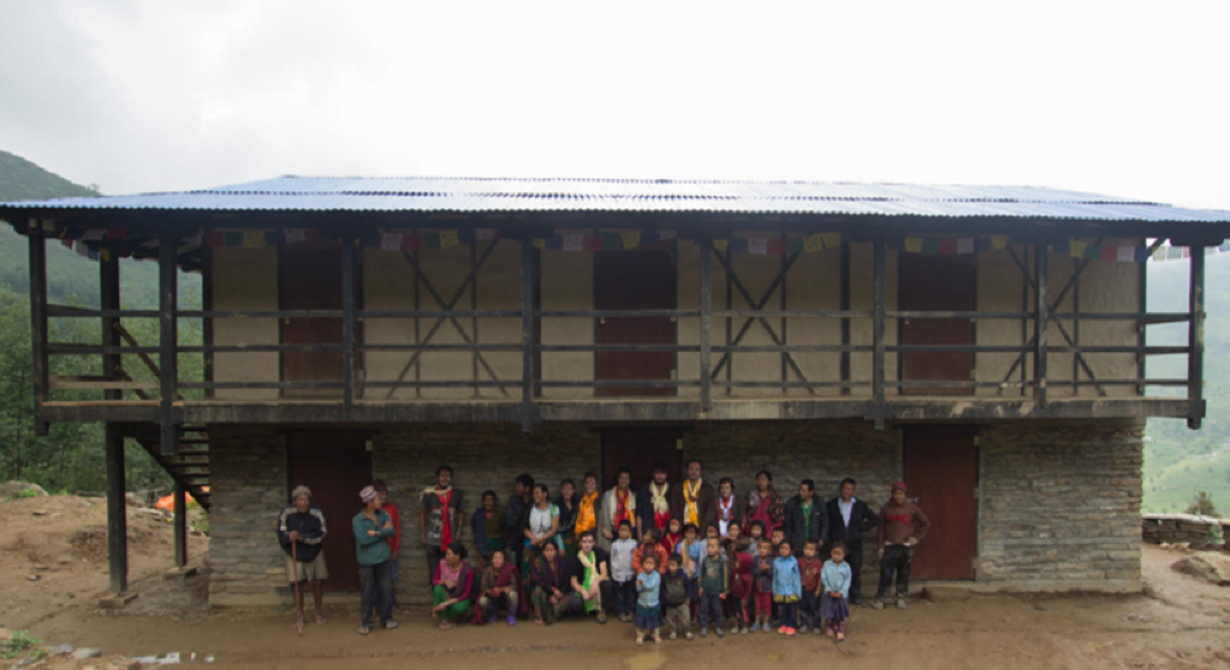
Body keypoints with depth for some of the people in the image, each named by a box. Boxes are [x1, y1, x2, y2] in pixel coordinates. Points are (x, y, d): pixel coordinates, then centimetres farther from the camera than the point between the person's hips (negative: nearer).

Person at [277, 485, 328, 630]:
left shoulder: (317, 513, -17)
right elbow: (281, 536, -13)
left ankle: (319, 612, 27)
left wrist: (302, 537, -31)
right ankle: (300, 616, 19)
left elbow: (321, 534, -20)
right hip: (295, 555, 0)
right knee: (297, 585, 0)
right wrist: (289, 537, -35)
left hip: (315, 554, 1)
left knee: (318, 582, 5)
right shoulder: (286, 514, -18)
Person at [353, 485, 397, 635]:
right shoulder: (357, 520, -11)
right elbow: (363, 540, -21)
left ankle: (386, 619, 23)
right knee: (368, 593, 2)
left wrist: (376, 533, -19)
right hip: (367, 562, -4)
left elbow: (391, 531, -5)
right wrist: (383, 532, -12)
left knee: (386, 590, 9)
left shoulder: (382, 514, 4)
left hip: (383, 559, 5)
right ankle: (365, 623, 15)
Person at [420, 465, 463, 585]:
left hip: (451, 539, 1)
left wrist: (459, 531, 5)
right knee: (434, 571, 1)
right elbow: (422, 514, 5)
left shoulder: (456, 494, 6)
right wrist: (422, 535, 3)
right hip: (433, 540, -1)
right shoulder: (428, 494, -1)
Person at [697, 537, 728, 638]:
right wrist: (701, 586, 7)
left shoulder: (722, 561, -10)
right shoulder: (705, 560, -1)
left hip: (717, 591, -3)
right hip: (705, 590, 3)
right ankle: (704, 627, 22)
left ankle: (720, 627, 26)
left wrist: (724, 591, -3)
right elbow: (702, 574, 9)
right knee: (704, 609, 8)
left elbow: (724, 576, -5)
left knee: (718, 610, 8)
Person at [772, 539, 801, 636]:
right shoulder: (776, 562, -2)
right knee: (784, 610, 13)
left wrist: (798, 592, -2)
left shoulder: (794, 562, -10)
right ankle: (784, 624, 28)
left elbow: (796, 577, -3)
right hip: (780, 592, 2)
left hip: (792, 592, -2)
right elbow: (775, 577, 7)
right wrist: (774, 591, 10)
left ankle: (791, 626, 21)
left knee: (792, 610, 7)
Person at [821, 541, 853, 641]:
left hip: (842, 594, 0)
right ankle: (829, 628, 28)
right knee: (829, 614, 8)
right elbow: (823, 579, -6)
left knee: (841, 614, 6)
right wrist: (829, 590, -12)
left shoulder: (846, 566, -7)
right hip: (829, 594, 0)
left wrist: (841, 592, -14)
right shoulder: (827, 565, -8)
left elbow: (847, 581, -7)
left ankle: (841, 631, 16)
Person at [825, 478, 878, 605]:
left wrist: (862, 527, 4)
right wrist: (830, 539, -4)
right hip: (838, 543, -1)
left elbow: (873, 519, 15)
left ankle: (856, 596, 15)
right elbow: (827, 524, 5)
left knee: (856, 571, 4)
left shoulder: (860, 505, 9)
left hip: (855, 543, 1)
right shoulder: (832, 505, 4)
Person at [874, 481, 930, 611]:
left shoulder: (911, 508, 3)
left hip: (906, 547, 1)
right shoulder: (886, 508, 3)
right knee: (886, 574, -5)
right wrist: (881, 546, 2)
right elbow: (881, 528, 7)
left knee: (904, 575, 4)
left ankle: (901, 599, 18)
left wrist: (917, 537, 3)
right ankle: (880, 599, 4)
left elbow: (926, 523, 12)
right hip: (889, 547, -1)